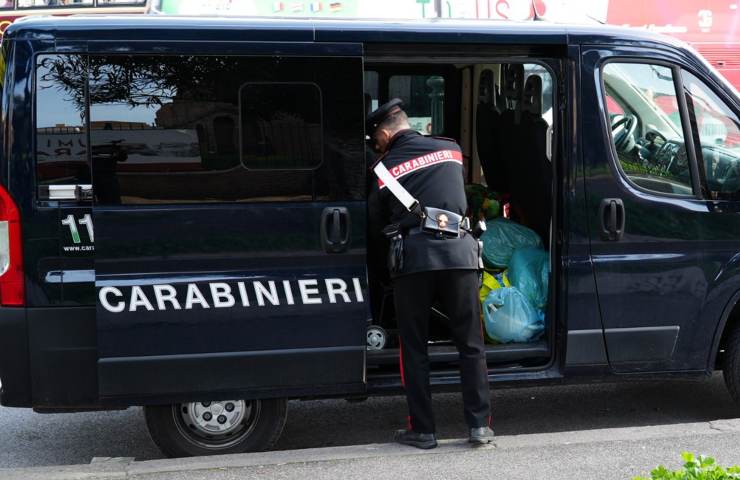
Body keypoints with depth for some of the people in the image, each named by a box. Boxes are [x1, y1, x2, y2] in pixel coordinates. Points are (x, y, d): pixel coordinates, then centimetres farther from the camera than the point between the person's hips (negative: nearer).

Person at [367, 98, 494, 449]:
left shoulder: (386, 168, 8)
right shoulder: (451, 150, 15)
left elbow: (375, 224, 15)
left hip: (413, 256, -2)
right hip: (459, 252, 2)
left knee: (414, 348, 8)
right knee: (471, 344, 10)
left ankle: (422, 430, 10)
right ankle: (480, 425, 8)